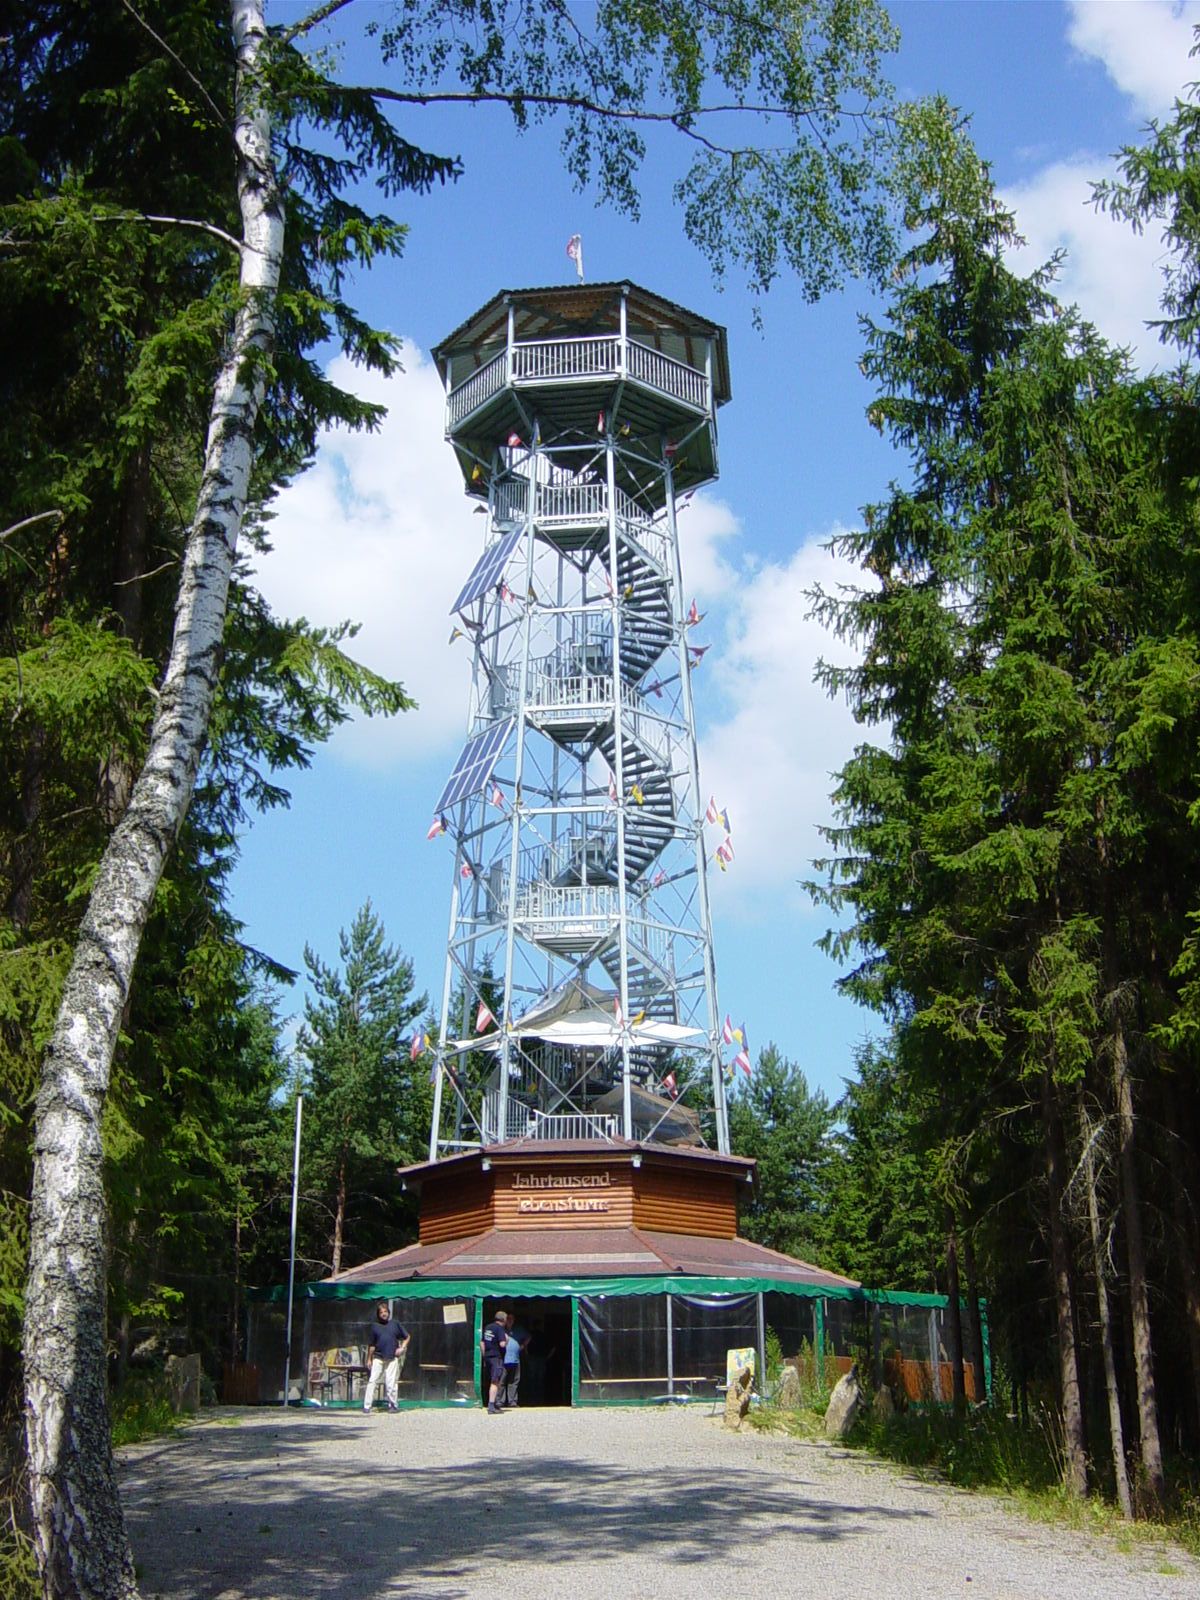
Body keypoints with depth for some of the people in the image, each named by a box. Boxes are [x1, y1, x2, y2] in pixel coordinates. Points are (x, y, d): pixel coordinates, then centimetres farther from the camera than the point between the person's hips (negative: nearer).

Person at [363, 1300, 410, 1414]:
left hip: (392, 1358, -1)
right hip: (378, 1358, 1)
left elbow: (407, 1337, 13)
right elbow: (372, 1345, 10)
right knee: (372, 1381, -5)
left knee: (391, 1383, 0)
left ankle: (393, 1405, 13)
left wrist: (402, 1348, 0)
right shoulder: (375, 1326, 6)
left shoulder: (395, 1324, 5)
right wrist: (370, 1359, 9)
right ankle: (367, 1406, -1)